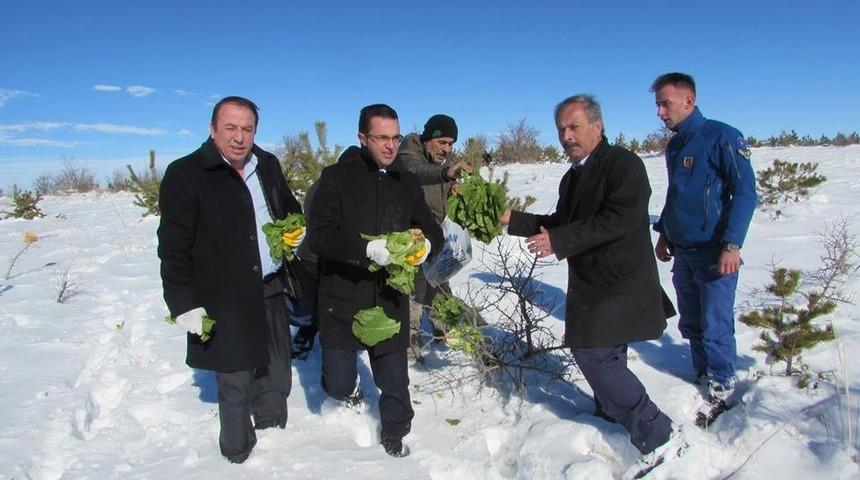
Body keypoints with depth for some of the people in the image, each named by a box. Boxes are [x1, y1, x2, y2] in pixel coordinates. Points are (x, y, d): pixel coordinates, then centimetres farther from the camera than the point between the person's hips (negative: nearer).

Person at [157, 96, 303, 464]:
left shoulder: (268, 165, 7)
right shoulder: (185, 174, -10)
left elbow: (291, 212, 23)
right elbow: (173, 246, -10)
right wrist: (183, 304, -14)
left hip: (271, 294, 6)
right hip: (224, 303, -6)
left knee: (276, 379, 19)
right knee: (235, 388, 2)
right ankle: (239, 455, 24)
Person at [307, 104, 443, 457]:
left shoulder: (406, 182, 6)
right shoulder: (337, 177, -7)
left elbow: (432, 230, 12)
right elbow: (318, 235, -15)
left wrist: (426, 244, -13)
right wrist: (367, 249, -29)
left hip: (390, 301, 3)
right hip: (342, 300, -3)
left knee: (394, 378, 12)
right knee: (338, 383, 4)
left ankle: (394, 433, 40)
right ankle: (346, 385, 42)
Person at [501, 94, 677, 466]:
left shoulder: (624, 164, -14)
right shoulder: (573, 177, 14)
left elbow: (618, 220, -26)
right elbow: (559, 223, 18)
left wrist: (559, 241, -29)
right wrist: (513, 219, 7)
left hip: (619, 284, -9)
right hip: (592, 283, 9)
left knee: (593, 352, -12)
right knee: (604, 356, 19)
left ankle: (652, 429, 1)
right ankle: (612, 414, 39)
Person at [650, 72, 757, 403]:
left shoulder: (722, 137, -11)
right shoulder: (675, 145, 12)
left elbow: (745, 192, -15)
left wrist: (732, 245, -21)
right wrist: (663, 233, 18)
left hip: (714, 253, -7)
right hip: (682, 252, 7)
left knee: (715, 324, 1)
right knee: (690, 323, 15)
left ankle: (722, 382, 20)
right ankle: (702, 373, 31)